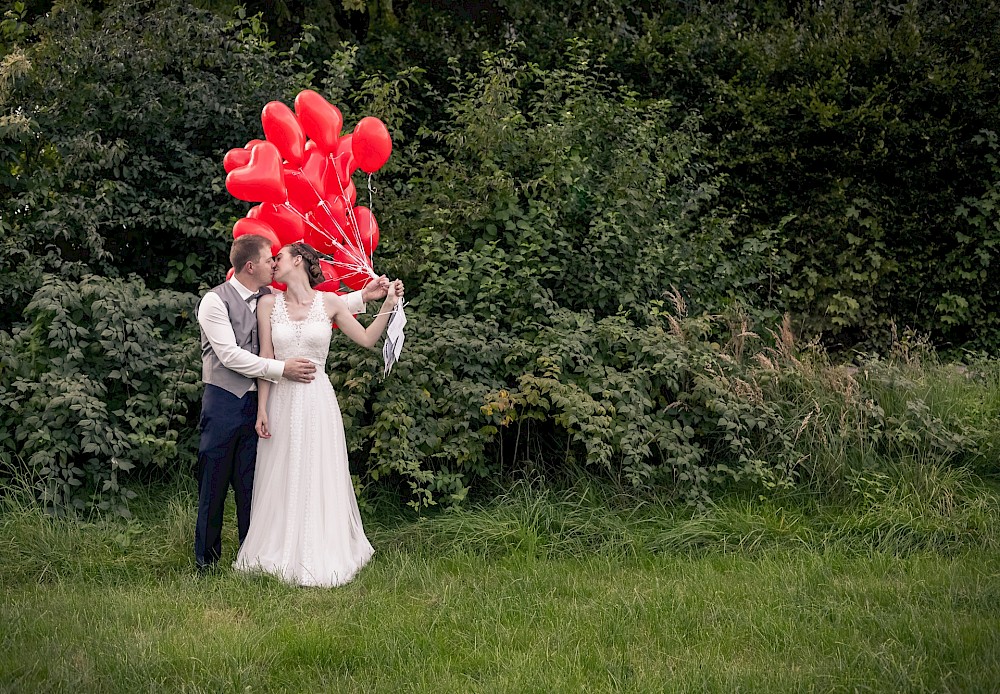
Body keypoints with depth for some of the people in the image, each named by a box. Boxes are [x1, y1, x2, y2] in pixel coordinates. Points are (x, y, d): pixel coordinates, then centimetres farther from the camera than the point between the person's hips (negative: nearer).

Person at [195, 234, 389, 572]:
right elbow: (230, 355, -15)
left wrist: (364, 296, 11)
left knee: (251, 485, 7)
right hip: (223, 402, -5)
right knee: (213, 484, 0)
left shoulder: (271, 300, 9)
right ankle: (206, 563, 11)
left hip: (255, 402, 5)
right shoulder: (215, 301, -8)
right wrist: (281, 369, -17)